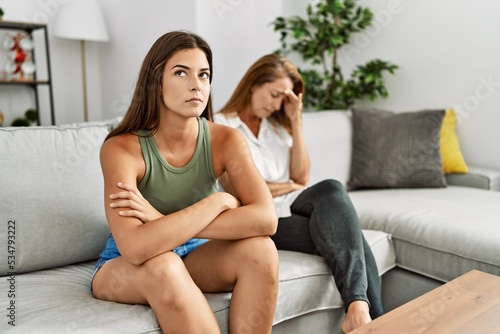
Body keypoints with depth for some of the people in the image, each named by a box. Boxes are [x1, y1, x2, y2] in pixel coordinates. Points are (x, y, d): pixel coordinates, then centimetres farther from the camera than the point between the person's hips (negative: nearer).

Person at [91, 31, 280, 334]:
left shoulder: (226, 140, -16)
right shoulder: (121, 148, -24)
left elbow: (266, 219, -29)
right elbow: (136, 249, -37)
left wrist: (164, 221, -32)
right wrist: (220, 201, -31)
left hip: (193, 256, 3)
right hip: (123, 268, -2)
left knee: (259, 248, -25)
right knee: (162, 264, -36)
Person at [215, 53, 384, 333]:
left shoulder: (278, 126, 19)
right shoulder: (221, 127, 0)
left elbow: (302, 177, 10)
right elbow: (236, 190, -9)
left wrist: (296, 123, 3)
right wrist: (289, 186, 0)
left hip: (292, 206, 5)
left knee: (331, 190, -31)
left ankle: (359, 309, -35)